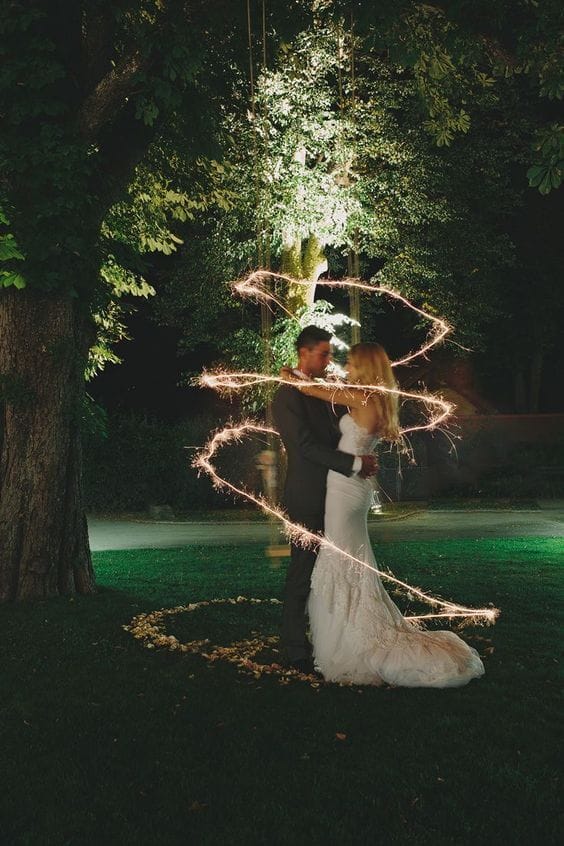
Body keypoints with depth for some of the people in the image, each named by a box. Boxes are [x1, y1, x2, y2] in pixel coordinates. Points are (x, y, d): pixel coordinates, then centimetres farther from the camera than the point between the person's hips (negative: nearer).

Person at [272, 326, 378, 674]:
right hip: (307, 497, -8)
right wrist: (355, 463, -20)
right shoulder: (287, 396, -14)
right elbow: (307, 446, -21)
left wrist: (361, 458, -3)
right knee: (303, 572, 1)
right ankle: (296, 648, 13)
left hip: (330, 494, 8)